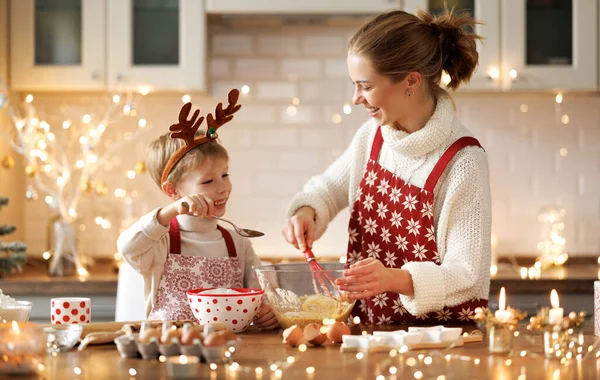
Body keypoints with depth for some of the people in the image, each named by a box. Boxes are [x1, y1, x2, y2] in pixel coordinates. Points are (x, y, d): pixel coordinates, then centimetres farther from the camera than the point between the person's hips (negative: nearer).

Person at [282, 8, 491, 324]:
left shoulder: (464, 161, -16)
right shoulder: (373, 135, 5)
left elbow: (466, 274, -17)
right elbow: (328, 187, 23)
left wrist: (396, 279, -33)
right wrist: (306, 211, 0)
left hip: (441, 327, -5)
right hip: (369, 325, 6)